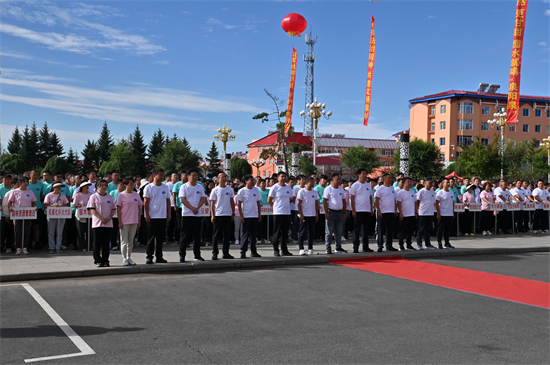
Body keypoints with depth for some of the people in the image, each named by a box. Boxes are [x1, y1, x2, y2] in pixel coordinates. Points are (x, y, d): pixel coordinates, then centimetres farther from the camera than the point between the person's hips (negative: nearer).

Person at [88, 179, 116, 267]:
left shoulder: (110, 197, 12)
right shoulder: (94, 196, 1)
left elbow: (114, 209, 12)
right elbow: (92, 209, -5)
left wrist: (109, 217, -7)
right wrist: (101, 218, -14)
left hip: (108, 223, 3)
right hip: (97, 223, -3)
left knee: (106, 243, 5)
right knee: (97, 243, -2)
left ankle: (105, 260, 11)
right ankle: (98, 261, 6)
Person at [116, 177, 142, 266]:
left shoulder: (136, 195, 7)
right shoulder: (121, 195, -5)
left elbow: (139, 208, 12)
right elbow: (118, 209, -6)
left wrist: (139, 221, 8)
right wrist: (120, 222, -10)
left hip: (134, 221, 4)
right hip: (124, 222, -4)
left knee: (131, 241, 11)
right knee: (124, 241, 0)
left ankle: (129, 257, 20)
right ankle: (124, 259, 5)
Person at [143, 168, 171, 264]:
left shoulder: (165, 187, 10)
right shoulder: (149, 187, -3)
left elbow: (168, 201, 14)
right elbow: (145, 202, -5)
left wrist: (169, 213, 7)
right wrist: (147, 215, -11)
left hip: (163, 217, 4)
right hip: (152, 217, -4)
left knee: (160, 238, 8)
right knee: (151, 238, 1)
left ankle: (159, 257, 15)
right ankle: (149, 257, 7)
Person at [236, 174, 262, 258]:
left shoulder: (256, 190, 10)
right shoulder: (242, 191, -4)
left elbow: (258, 203, 15)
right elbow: (239, 204, -5)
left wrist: (259, 214, 9)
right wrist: (241, 216, -10)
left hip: (255, 216, 5)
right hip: (246, 216, -5)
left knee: (253, 234, 10)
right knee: (245, 234, -3)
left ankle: (253, 251, 16)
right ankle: (243, 252, 2)